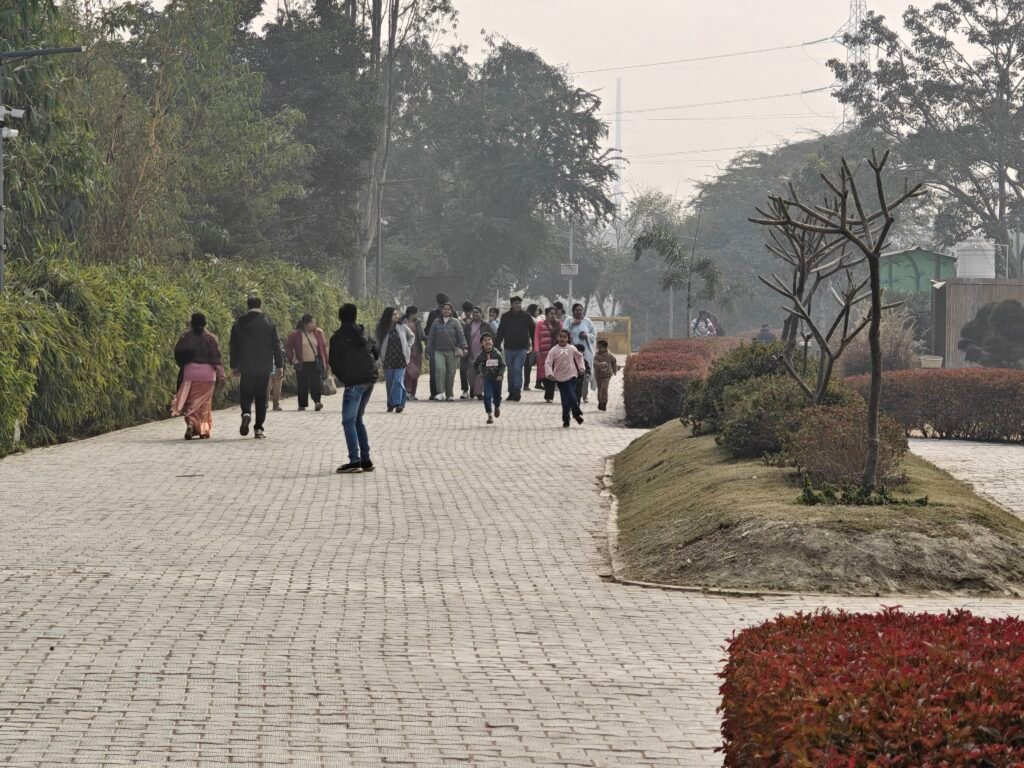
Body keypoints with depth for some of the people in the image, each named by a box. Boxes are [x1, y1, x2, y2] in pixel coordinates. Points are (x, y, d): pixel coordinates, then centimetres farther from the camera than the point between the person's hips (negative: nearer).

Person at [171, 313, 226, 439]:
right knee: (204, 402, 8)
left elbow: (178, 353, -1)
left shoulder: (186, 336, 1)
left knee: (190, 401, 7)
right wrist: (221, 374, -8)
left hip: (190, 371, 0)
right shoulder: (211, 338, -1)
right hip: (207, 373, 0)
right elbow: (216, 358, -6)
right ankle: (204, 430, 8)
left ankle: (190, 422, -17)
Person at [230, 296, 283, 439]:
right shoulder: (269, 323, -1)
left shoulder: (238, 324, 3)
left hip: (246, 367, 0)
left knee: (246, 394, 8)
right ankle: (258, 428, 4)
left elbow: (234, 347, 7)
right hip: (264, 367, 0)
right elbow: (276, 346, 0)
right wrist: (279, 365, 6)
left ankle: (246, 413, -23)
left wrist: (234, 366, 14)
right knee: (261, 397, 6)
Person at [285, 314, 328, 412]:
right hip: (302, 364, -1)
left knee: (315, 384, -13)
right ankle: (302, 405, 12)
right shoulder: (295, 335, -1)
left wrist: (325, 362, 6)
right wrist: (293, 359, -1)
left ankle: (317, 402, -20)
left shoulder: (318, 333, 6)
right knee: (302, 385, 2)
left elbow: (324, 347, 10)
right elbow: (288, 346, 7)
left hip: (316, 364, 1)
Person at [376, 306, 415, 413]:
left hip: (400, 359, -1)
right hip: (388, 359, 1)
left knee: (398, 381, -11)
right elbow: (379, 344, 6)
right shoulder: (382, 329, -1)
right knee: (389, 383, 6)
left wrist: (408, 347, 6)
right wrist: (380, 358, -1)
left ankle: (398, 403, -16)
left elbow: (411, 336, 17)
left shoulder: (402, 326, 1)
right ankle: (391, 405, 15)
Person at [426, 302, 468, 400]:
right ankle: (440, 392, -16)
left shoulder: (455, 322, 4)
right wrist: (429, 350, 6)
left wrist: (463, 348, -9)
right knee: (440, 370, -17)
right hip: (439, 351, 1)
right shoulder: (436, 322, 9)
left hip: (452, 351, -1)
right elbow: (430, 337, 10)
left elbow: (461, 336, 0)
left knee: (451, 373, 3)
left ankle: (450, 394, 13)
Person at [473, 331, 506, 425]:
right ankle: (489, 415, -8)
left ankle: (497, 407, 49)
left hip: (497, 378, 0)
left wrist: (500, 375, -18)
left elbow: (502, 365, -7)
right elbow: (475, 364, 9)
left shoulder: (497, 354, -12)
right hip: (487, 379, 0)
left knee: (497, 395, 16)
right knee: (487, 396, -14)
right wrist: (478, 373, 0)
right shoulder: (481, 355, -9)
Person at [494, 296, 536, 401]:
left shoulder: (526, 316, 2)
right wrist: (497, 345, 2)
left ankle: (517, 391, -10)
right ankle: (511, 392, 16)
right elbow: (500, 332, 8)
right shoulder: (505, 317, 7)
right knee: (510, 370, 8)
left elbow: (533, 330, 6)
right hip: (509, 348, 3)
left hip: (521, 348, -3)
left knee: (517, 369, -12)